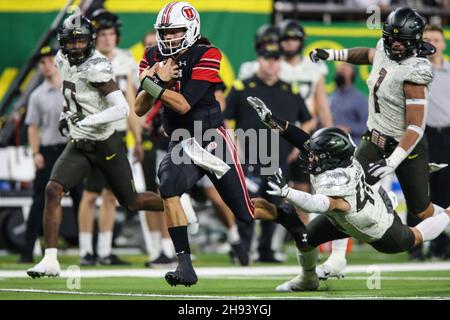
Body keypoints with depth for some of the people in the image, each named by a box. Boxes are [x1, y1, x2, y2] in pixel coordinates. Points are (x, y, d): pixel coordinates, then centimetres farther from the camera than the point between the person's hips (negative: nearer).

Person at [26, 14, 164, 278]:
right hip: (79, 146, 6)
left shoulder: (96, 68, -24)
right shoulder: (64, 60, 0)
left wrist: (86, 120, -35)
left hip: (106, 145, -6)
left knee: (132, 202, 8)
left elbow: (122, 109, -30)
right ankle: (50, 261, -16)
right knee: (53, 190, -16)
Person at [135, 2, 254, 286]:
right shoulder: (154, 58, 1)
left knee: (246, 213, 4)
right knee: (169, 187, -29)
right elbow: (140, 109, -3)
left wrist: (150, 84, -24)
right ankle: (185, 265, -28)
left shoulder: (205, 57, -14)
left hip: (213, 141, -3)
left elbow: (183, 105, -22)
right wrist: (160, 80, -18)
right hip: (181, 144, 3)